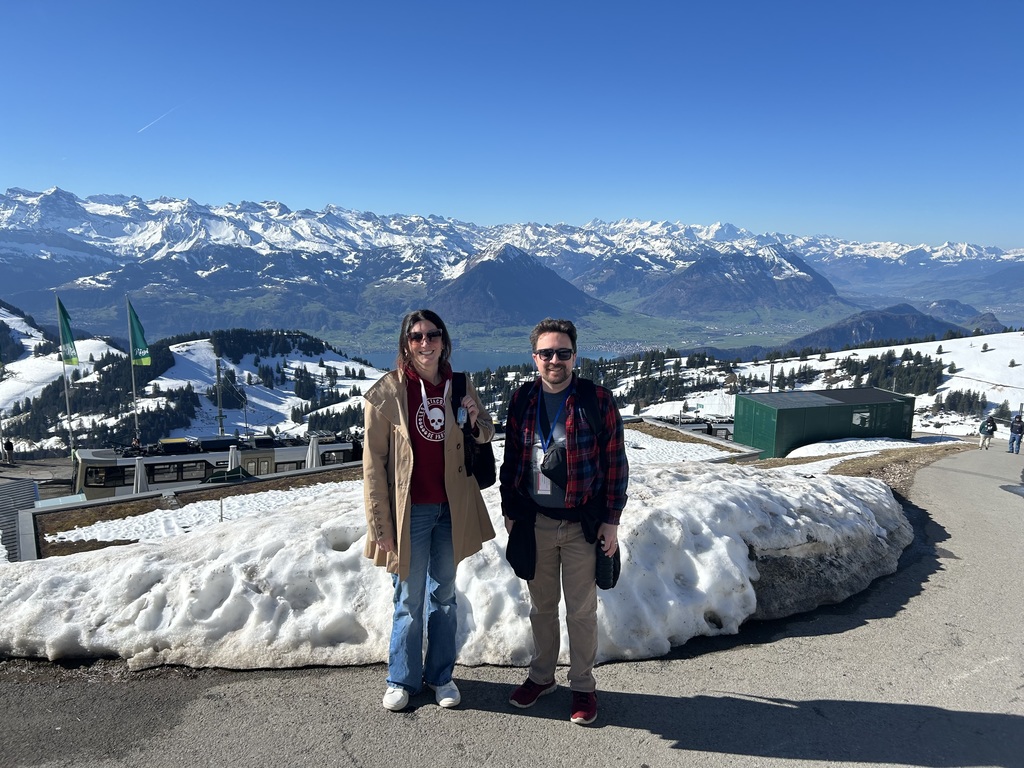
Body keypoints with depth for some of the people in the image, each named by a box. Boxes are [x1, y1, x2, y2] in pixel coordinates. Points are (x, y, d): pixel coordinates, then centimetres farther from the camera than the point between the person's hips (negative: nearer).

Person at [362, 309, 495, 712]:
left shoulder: (460, 385, 1)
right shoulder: (386, 392, -11)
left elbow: (486, 435, 13)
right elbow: (374, 462, -10)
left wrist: (475, 419, -11)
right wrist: (380, 523, -12)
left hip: (451, 508, 4)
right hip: (409, 510, -3)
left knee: (444, 595, 18)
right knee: (409, 600, 10)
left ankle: (441, 674, 35)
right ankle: (403, 679, 31)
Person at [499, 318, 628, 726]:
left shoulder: (597, 400, -9)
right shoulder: (522, 400, 1)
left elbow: (615, 462, -6)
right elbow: (511, 459, 8)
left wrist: (611, 519, -7)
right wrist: (509, 511, 8)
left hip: (582, 525, -3)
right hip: (534, 523, 3)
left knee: (581, 611, 10)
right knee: (541, 605, 18)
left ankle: (583, 685, 28)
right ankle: (541, 676, 37)